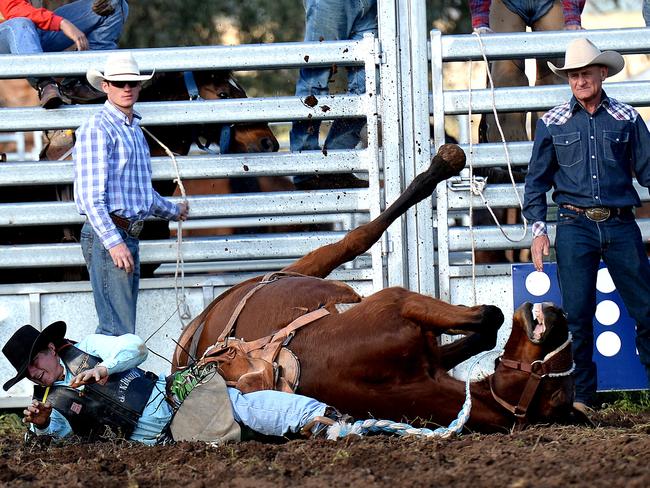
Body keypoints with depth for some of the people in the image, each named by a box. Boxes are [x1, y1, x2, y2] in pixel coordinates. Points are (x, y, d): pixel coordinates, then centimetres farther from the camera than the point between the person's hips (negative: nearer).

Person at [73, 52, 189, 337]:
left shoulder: (135, 131, 19)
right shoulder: (97, 129, -9)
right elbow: (91, 194, -18)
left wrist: (173, 211, 47)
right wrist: (113, 241, -26)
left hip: (129, 235, 9)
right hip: (107, 235, -9)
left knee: (119, 327, 9)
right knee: (118, 329, -15)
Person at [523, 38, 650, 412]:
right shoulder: (553, 123, 8)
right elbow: (536, 180, 12)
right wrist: (538, 229, 4)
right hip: (575, 228, 0)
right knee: (577, 314, -1)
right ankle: (581, 395, 5)